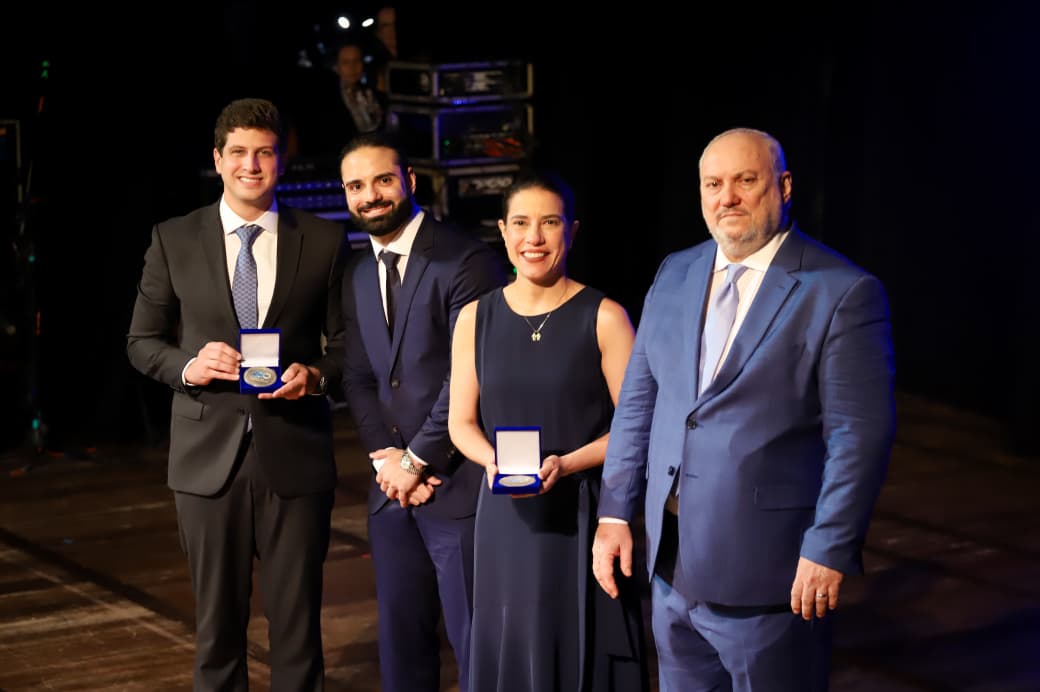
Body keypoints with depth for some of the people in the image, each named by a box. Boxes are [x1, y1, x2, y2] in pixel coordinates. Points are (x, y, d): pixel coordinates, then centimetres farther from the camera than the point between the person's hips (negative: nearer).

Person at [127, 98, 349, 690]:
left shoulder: (325, 241, 3)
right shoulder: (174, 240, 4)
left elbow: (345, 343, 7)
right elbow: (142, 341, 8)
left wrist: (315, 374, -14)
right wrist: (189, 365, -12)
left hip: (295, 454, 0)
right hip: (208, 455, 1)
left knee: (298, 619, 4)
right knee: (218, 620, 9)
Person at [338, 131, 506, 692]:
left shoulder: (465, 260, -10)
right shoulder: (357, 275, 14)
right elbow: (359, 377, 12)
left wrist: (417, 460, -11)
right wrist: (384, 457, -4)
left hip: (457, 482, -7)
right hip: (392, 485, 7)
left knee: (473, 641, -2)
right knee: (400, 635, 10)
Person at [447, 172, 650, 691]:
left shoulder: (603, 317, -6)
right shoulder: (475, 318, 5)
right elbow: (461, 422, 9)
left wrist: (567, 463, -19)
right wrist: (493, 461, -12)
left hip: (584, 512, -3)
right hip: (507, 515, 3)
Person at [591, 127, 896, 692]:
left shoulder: (842, 292, -10)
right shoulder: (675, 275, 9)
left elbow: (860, 433, -13)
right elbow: (637, 400, 11)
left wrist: (829, 551, -15)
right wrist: (614, 513, 6)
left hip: (768, 572, -6)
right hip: (672, 565, 6)